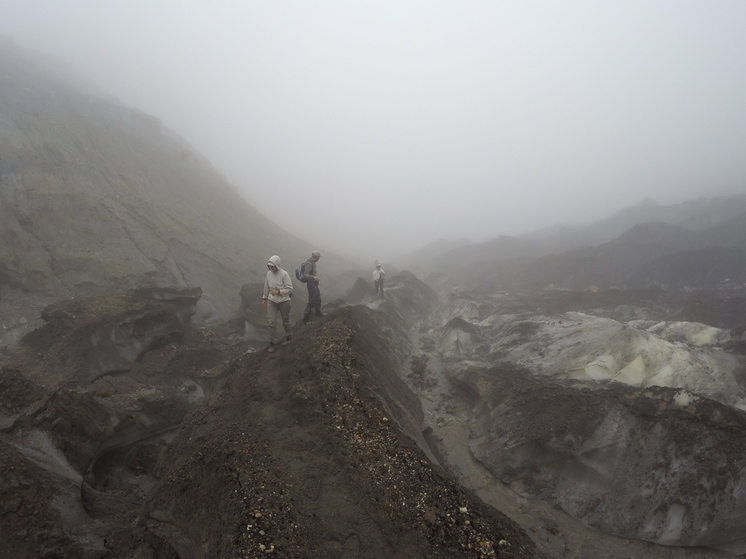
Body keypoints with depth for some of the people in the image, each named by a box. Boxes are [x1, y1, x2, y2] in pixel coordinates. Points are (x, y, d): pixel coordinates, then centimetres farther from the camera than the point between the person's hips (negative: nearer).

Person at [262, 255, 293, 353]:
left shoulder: (284, 274, -18)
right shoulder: (269, 273, -3)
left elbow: (290, 289, -16)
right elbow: (266, 287, 10)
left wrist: (278, 292, -27)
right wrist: (264, 298, 16)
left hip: (283, 301, -3)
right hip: (271, 301, 4)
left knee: (286, 321, 13)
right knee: (271, 322, 0)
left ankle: (289, 337, 39)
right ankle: (272, 342, 14)